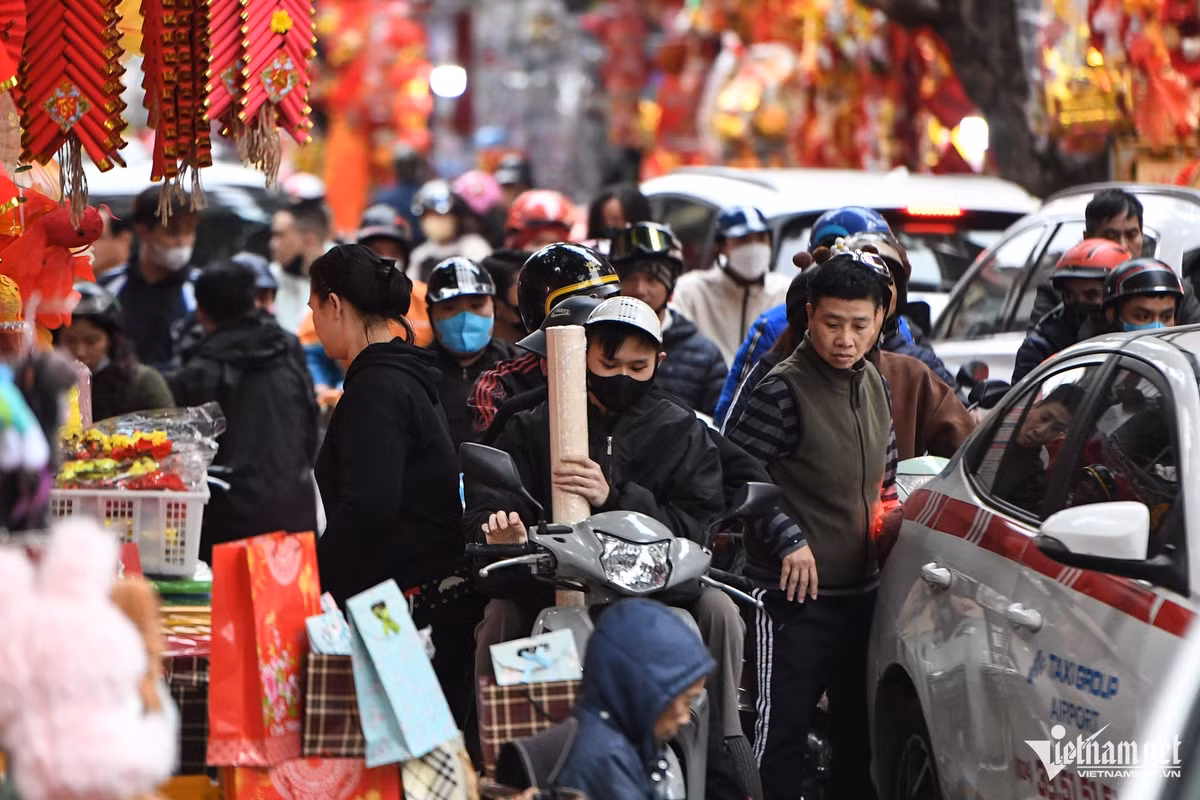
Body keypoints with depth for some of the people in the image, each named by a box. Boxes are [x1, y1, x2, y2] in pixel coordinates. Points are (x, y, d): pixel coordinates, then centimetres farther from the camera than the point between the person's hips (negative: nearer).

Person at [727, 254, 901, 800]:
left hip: (862, 587, 7)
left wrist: (889, 511, 5)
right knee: (782, 727, -6)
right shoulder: (783, 391, -14)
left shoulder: (873, 385, 9)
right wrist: (789, 539, -20)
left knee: (859, 725, 15)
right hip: (795, 592, -7)